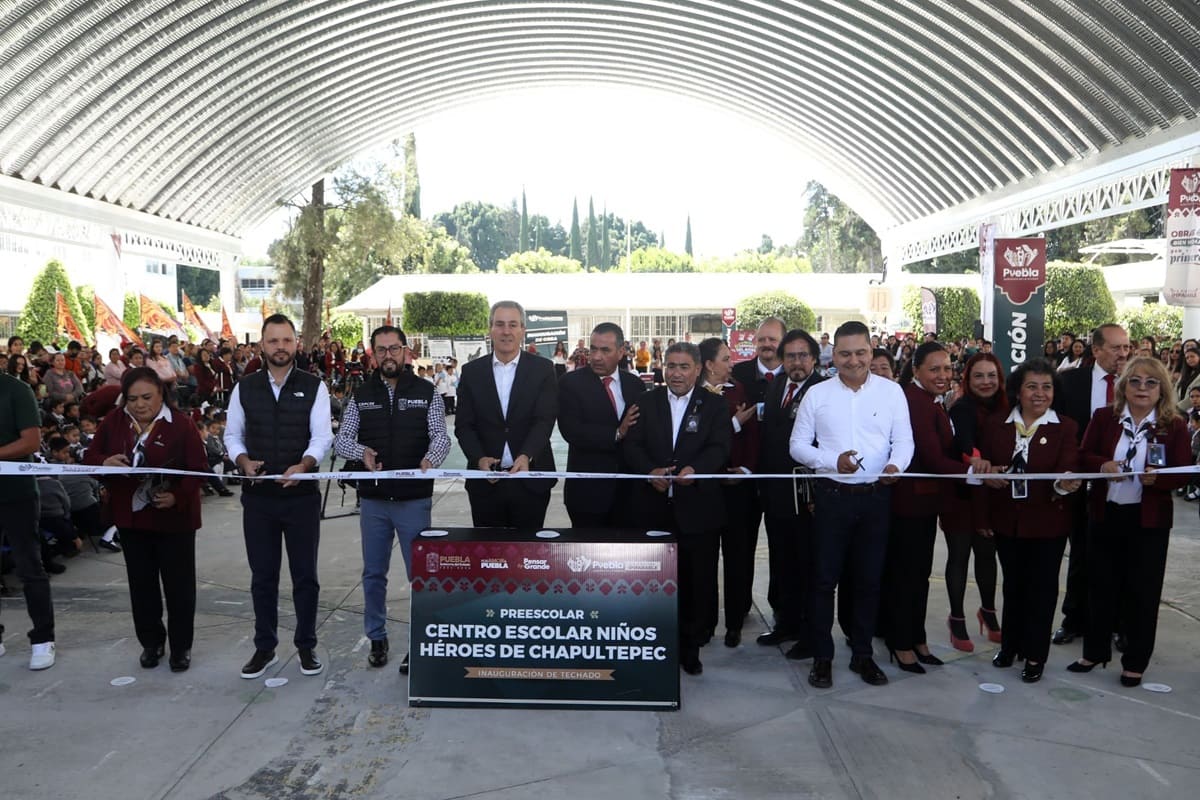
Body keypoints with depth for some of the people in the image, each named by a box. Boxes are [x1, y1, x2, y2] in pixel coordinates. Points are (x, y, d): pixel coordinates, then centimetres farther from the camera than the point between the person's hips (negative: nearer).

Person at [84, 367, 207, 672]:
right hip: (131, 517, 4)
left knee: (178, 584, 5)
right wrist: (105, 462, -20)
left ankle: (181, 646, 19)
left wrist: (177, 497, -29)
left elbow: (198, 470, -14)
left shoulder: (181, 424, -13)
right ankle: (151, 642, 30)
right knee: (142, 583, 14)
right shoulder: (113, 421, 1)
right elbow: (89, 458, 4)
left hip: (174, 518, -4)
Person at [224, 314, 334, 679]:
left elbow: (322, 435, -7)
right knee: (263, 575, 11)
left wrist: (304, 465, -25)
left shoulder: (313, 386, -1)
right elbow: (232, 434, 8)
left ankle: (306, 646, 21)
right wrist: (243, 460, -12)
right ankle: (264, 647, 24)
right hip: (257, 495, 2)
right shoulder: (244, 387, 5)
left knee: (305, 574, 7)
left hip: (302, 495, -2)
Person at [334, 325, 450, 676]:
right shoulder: (361, 396, 6)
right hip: (373, 499, 3)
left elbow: (441, 436, -8)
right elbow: (341, 439, 0)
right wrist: (362, 451, -21)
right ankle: (377, 639, 28)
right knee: (373, 574, 12)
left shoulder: (427, 393, 0)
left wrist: (430, 459, -30)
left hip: (415, 499, -2)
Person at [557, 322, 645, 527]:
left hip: (629, 488, 4)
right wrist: (617, 434, -19)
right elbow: (571, 431, -16)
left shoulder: (635, 384, 8)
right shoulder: (570, 382, -5)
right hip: (588, 489, -4)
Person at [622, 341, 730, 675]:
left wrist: (695, 469, -28)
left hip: (697, 509, -1)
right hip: (653, 508, 1)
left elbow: (719, 448, -8)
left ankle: (690, 647, 21)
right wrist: (650, 471, -18)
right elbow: (632, 444, 1)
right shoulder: (646, 402, 9)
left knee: (698, 581, 6)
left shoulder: (714, 407, 4)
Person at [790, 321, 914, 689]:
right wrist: (833, 461, -16)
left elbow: (904, 440, 0)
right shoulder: (817, 394, 0)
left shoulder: (892, 391, 2)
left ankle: (862, 654, 27)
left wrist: (895, 465, -22)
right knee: (824, 578, 5)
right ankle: (822, 657, 18)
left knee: (869, 579, 12)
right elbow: (797, 444, 1)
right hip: (832, 495, -1)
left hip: (876, 496, 1)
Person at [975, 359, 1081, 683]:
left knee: (1042, 588, 8)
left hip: (1048, 522, -2)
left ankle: (1035, 655, 20)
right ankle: (1010, 644, 32)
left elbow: (1066, 469, -16)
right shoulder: (995, 424, 0)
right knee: (1013, 584, 16)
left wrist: (1065, 484, -40)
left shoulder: (1065, 427, -5)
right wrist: (982, 516, 0)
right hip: (1007, 520, 2)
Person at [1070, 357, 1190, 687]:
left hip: (1149, 520, -2)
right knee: (1101, 586, 12)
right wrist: (1103, 465, -19)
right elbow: (1083, 456, 2)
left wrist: (1157, 477, -25)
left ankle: (1135, 662, 20)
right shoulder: (1103, 417, 2)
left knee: (1142, 591, 6)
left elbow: (1182, 474, -4)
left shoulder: (1174, 426, -2)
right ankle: (1094, 651, 27)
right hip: (1104, 514, 2)